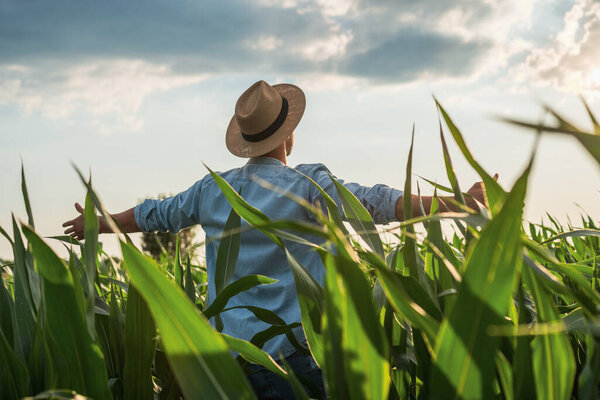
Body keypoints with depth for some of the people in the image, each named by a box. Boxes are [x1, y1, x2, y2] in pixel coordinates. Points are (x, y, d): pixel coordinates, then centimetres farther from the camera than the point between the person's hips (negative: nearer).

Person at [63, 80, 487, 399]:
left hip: (226, 353, 5)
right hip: (287, 352, -5)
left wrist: (97, 224, 39)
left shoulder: (211, 190, 7)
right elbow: (375, 203, -18)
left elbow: (154, 214, 20)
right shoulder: (305, 185, -10)